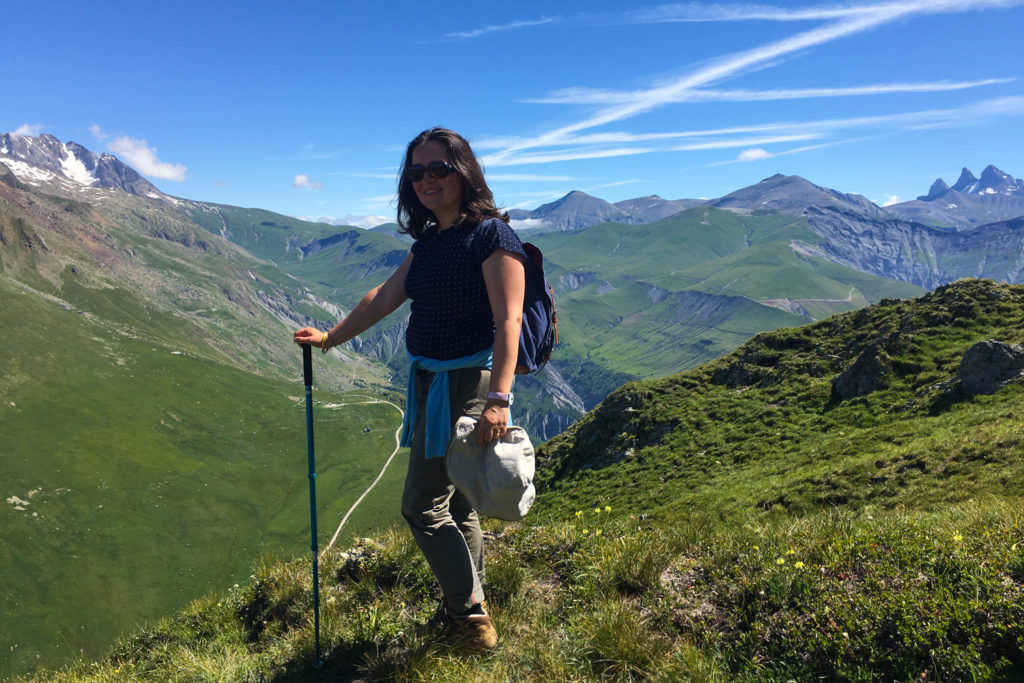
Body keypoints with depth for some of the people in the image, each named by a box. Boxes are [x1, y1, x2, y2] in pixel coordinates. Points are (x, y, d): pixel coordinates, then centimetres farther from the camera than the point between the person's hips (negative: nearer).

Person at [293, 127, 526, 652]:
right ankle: (466, 612, 31)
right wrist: (330, 337, 23)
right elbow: (385, 297, 19)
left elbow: (507, 323, -21)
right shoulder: (429, 242, 12)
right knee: (452, 502, 16)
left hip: (468, 384, -9)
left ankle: (470, 617, 11)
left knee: (423, 504, -4)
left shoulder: (491, 235, -13)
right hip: (432, 383, 9)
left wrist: (497, 399, -29)